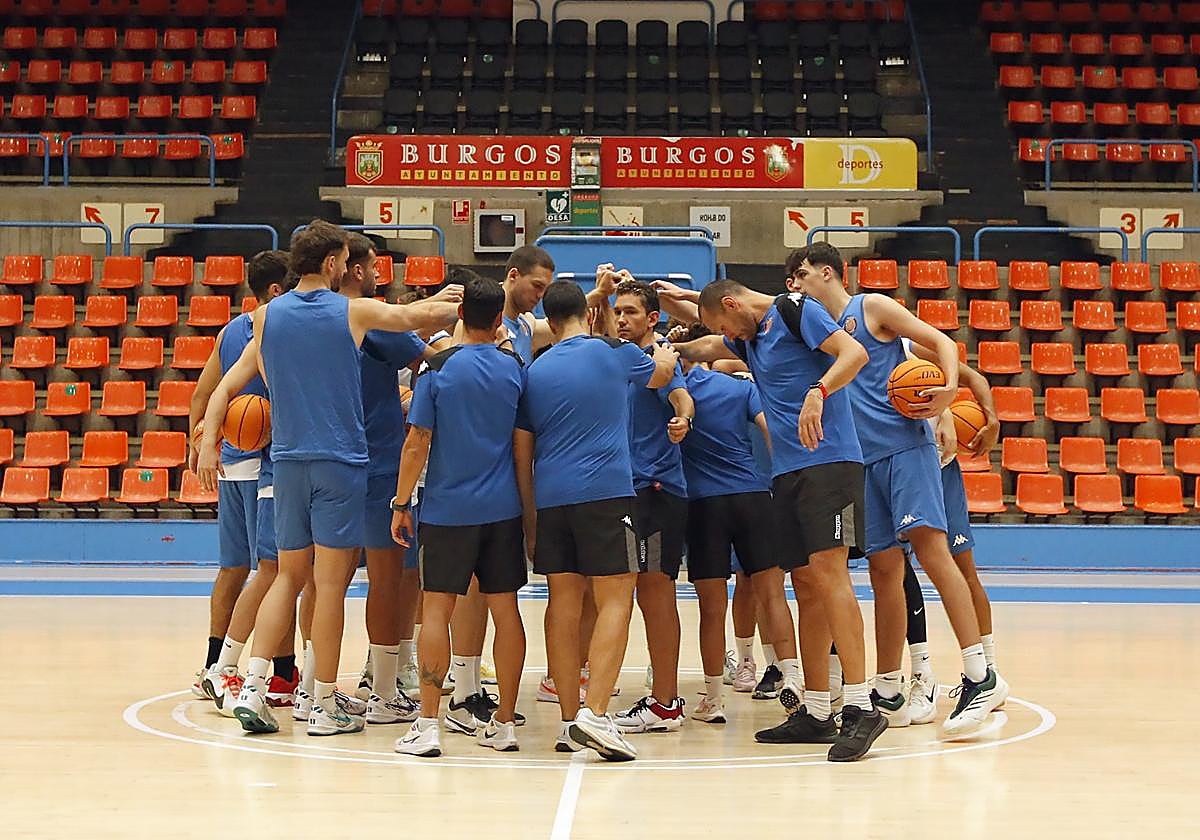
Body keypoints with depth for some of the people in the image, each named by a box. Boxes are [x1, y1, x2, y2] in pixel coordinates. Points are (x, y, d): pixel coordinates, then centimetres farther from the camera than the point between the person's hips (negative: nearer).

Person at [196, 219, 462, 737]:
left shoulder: (266, 316, 7)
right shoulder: (354, 312, -5)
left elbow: (227, 387, 12)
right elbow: (426, 315, 5)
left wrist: (208, 442, 18)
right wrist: (457, 304, 24)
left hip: (287, 461, 4)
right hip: (340, 462, -4)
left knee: (289, 575, 14)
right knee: (330, 582, 1)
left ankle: (252, 689, 3)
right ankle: (325, 705, 7)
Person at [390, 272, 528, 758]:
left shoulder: (439, 368, -8)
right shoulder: (515, 369, 2)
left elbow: (417, 444, -7)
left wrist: (401, 503, 0)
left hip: (448, 508, -3)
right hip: (503, 508, 3)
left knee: (437, 608, 1)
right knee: (504, 609, 7)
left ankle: (427, 725, -2)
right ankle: (504, 724, 11)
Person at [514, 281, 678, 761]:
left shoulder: (535, 372, 10)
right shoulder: (615, 353, 1)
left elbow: (522, 453, 12)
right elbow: (660, 374, 24)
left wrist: (530, 519, 19)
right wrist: (664, 351, 47)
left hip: (550, 499, 4)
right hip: (606, 492, -4)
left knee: (564, 602, 8)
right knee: (615, 600, -3)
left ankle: (569, 721, 8)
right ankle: (594, 713, -17)